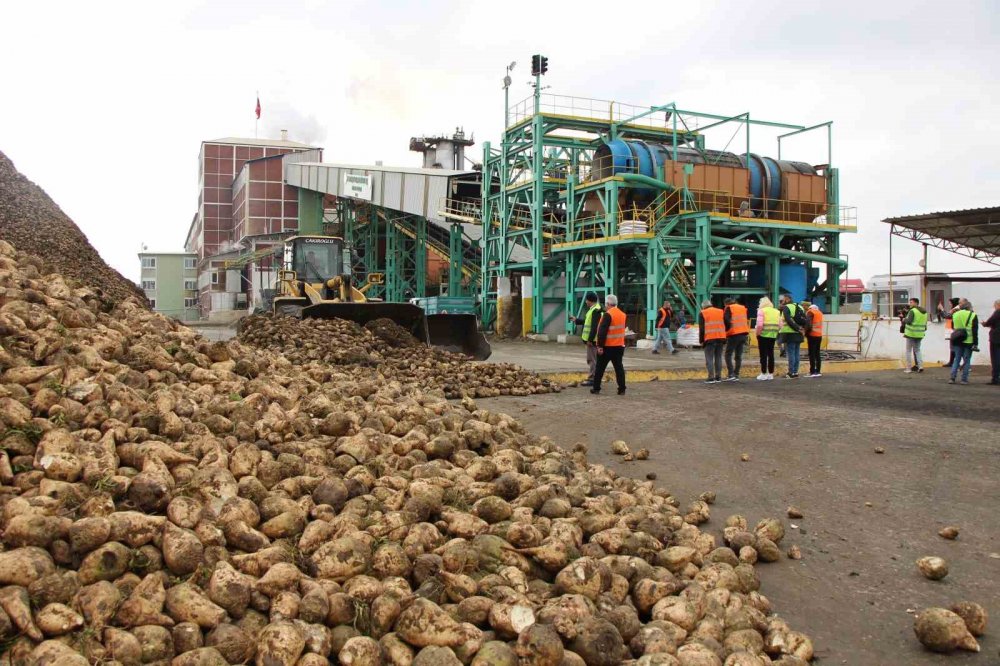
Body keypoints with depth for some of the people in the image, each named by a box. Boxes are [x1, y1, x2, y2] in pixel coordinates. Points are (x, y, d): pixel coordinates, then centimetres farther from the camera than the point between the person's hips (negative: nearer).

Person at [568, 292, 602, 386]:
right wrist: (576, 320, 35)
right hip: (591, 339, 10)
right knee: (591, 359, 15)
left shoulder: (596, 310, -18)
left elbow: (594, 326, -22)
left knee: (592, 359, -5)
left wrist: (590, 339, -23)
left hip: (593, 340, -10)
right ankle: (592, 378, 22)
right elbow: (587, 321, 26)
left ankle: (592, 379, -2)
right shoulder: (593, 309, 15)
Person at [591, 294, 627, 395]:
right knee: (619, 367, 9)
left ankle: (596, 388, 7)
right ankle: (622, 389, 6)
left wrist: (600, 346, -19)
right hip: (619, 346, 6)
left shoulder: (608, 315, -16)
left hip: (607, 346, -6)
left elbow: (602, 332, -21)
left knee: (600, 368, 4)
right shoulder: (622, 314, 8)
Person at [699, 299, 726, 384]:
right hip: (721, 338, 4)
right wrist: (724, 340, 18)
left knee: (709, 359, -1)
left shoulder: (702, 313, 3)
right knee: (718, 358, 11)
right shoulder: (721, 312, 16)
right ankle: (718, 377, 11)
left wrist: (701, 340, 5)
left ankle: (711, 378, -7)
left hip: (710, 339, -4)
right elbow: (726, 325, 15)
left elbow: (701, 329, -2)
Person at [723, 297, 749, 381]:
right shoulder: (743, 308, 17)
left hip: (734, 335, -6)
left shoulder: (729, 308, -2)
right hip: (744, 334, 6)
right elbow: (746, 321, 21)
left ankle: (731, 374, -11)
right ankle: (736, 375, 10)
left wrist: (726, 331, -2)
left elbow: (726, 321, -13)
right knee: (738, 356, 10)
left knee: (728, 355, -1)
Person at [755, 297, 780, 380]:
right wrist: (775, 331, 12)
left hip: (763, 335, -5)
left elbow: (759, 324, -16)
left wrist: (757, 333, -5)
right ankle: (771, 374, 16)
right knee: (771, 354, 11)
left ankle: (764, 374, 2)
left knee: (763, 354, 0)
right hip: (773, 335, 5)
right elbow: (780, 325, 5)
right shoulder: (776, 311, 12)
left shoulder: (761, 311, -6)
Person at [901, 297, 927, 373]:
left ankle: (908, 368, 3)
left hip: (911, 333, -7)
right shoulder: (925, 312, 12)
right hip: (920, 334, 7)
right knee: (917, 350, 15)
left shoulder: (912, 311, -12)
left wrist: (904, 319, 0)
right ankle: (920, 365, 1)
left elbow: (909, 321, -19)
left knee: (908, 351, 3)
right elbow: (925, 323, 15)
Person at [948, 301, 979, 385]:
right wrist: (975, 343, -7)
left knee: (957, 359, 10)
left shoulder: (955, 315, 8)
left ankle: (952, 378, 1)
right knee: (966, 360, 3)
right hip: (968, 342, -4)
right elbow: (975, 331, -8)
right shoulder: (973, 315, -5)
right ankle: (964, 379, 3)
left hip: (957, 341, 4)